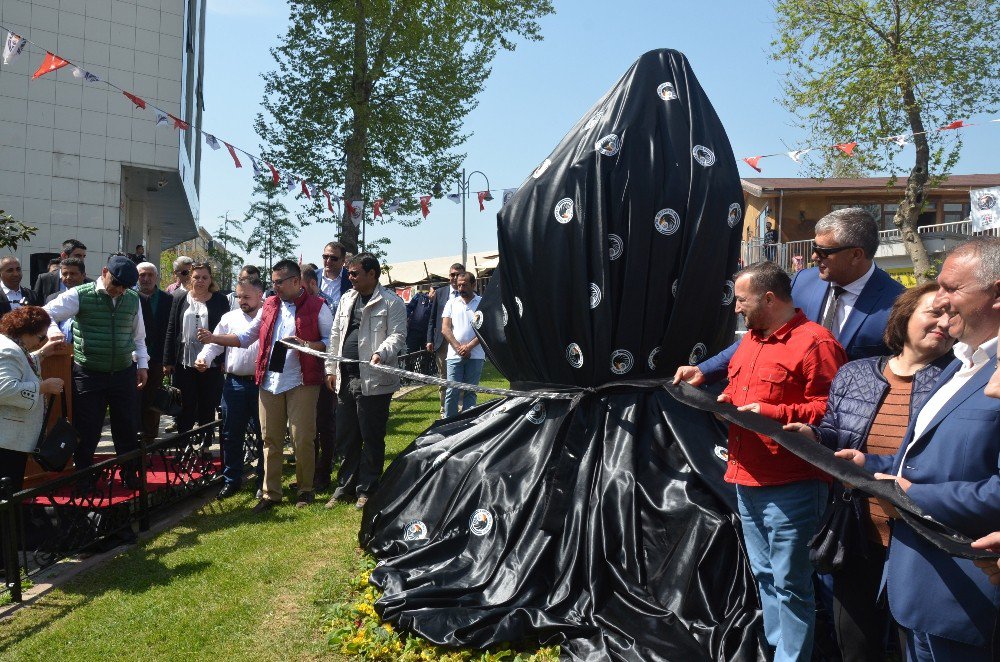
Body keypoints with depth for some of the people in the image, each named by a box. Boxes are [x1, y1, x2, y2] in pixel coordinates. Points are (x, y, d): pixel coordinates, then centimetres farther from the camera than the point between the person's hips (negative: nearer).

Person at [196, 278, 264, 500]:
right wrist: (204, 357, -8)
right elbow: (215, 343, 10)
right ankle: (231, 479, 22)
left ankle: (264, 482, 17)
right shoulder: (230, 318, 11)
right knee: (231, 434, 8)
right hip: (235, 383, 3)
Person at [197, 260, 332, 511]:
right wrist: (214, 338, 8)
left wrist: (306, 345, -19)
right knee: (270, 439, 8)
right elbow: (245, 337, 18)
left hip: (301, 382, -5)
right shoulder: (269, 305, 15)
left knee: (302, 439, -1)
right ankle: (270, 493, 18)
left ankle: (305, 489, 16)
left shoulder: (317, 307, -2)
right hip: (269, 382, 5)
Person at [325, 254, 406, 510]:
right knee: (346, 436, 14)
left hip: (374, 380, -7)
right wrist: (331, 369, 14)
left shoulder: (391, 302, -5)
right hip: (345, 378, 7)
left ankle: (366, 489, 15)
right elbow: (335, 335, 19)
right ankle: (345, 486, 27)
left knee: (371, 438, 2)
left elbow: (397, 335, -11)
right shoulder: (346, 299, 17)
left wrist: (381, 354, -29)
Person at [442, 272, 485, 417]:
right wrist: (459, 347, -9)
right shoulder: (452, 303, 11)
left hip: (475, 355, -1)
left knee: (470, 392, 4)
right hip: (455, 355, 1)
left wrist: (469, 346, -12)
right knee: (452, 391, -2)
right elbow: (445, 329, 4)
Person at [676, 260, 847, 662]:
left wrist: (772, 413, -23)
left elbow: (834, 409, -19)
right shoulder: (750, 339, 14)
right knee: (764, 575, 20)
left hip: (790, 487, -9)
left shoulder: (814, 342, -14)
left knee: (789, 583, 1)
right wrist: (727, 402, 6)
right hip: (747, 480, 9)